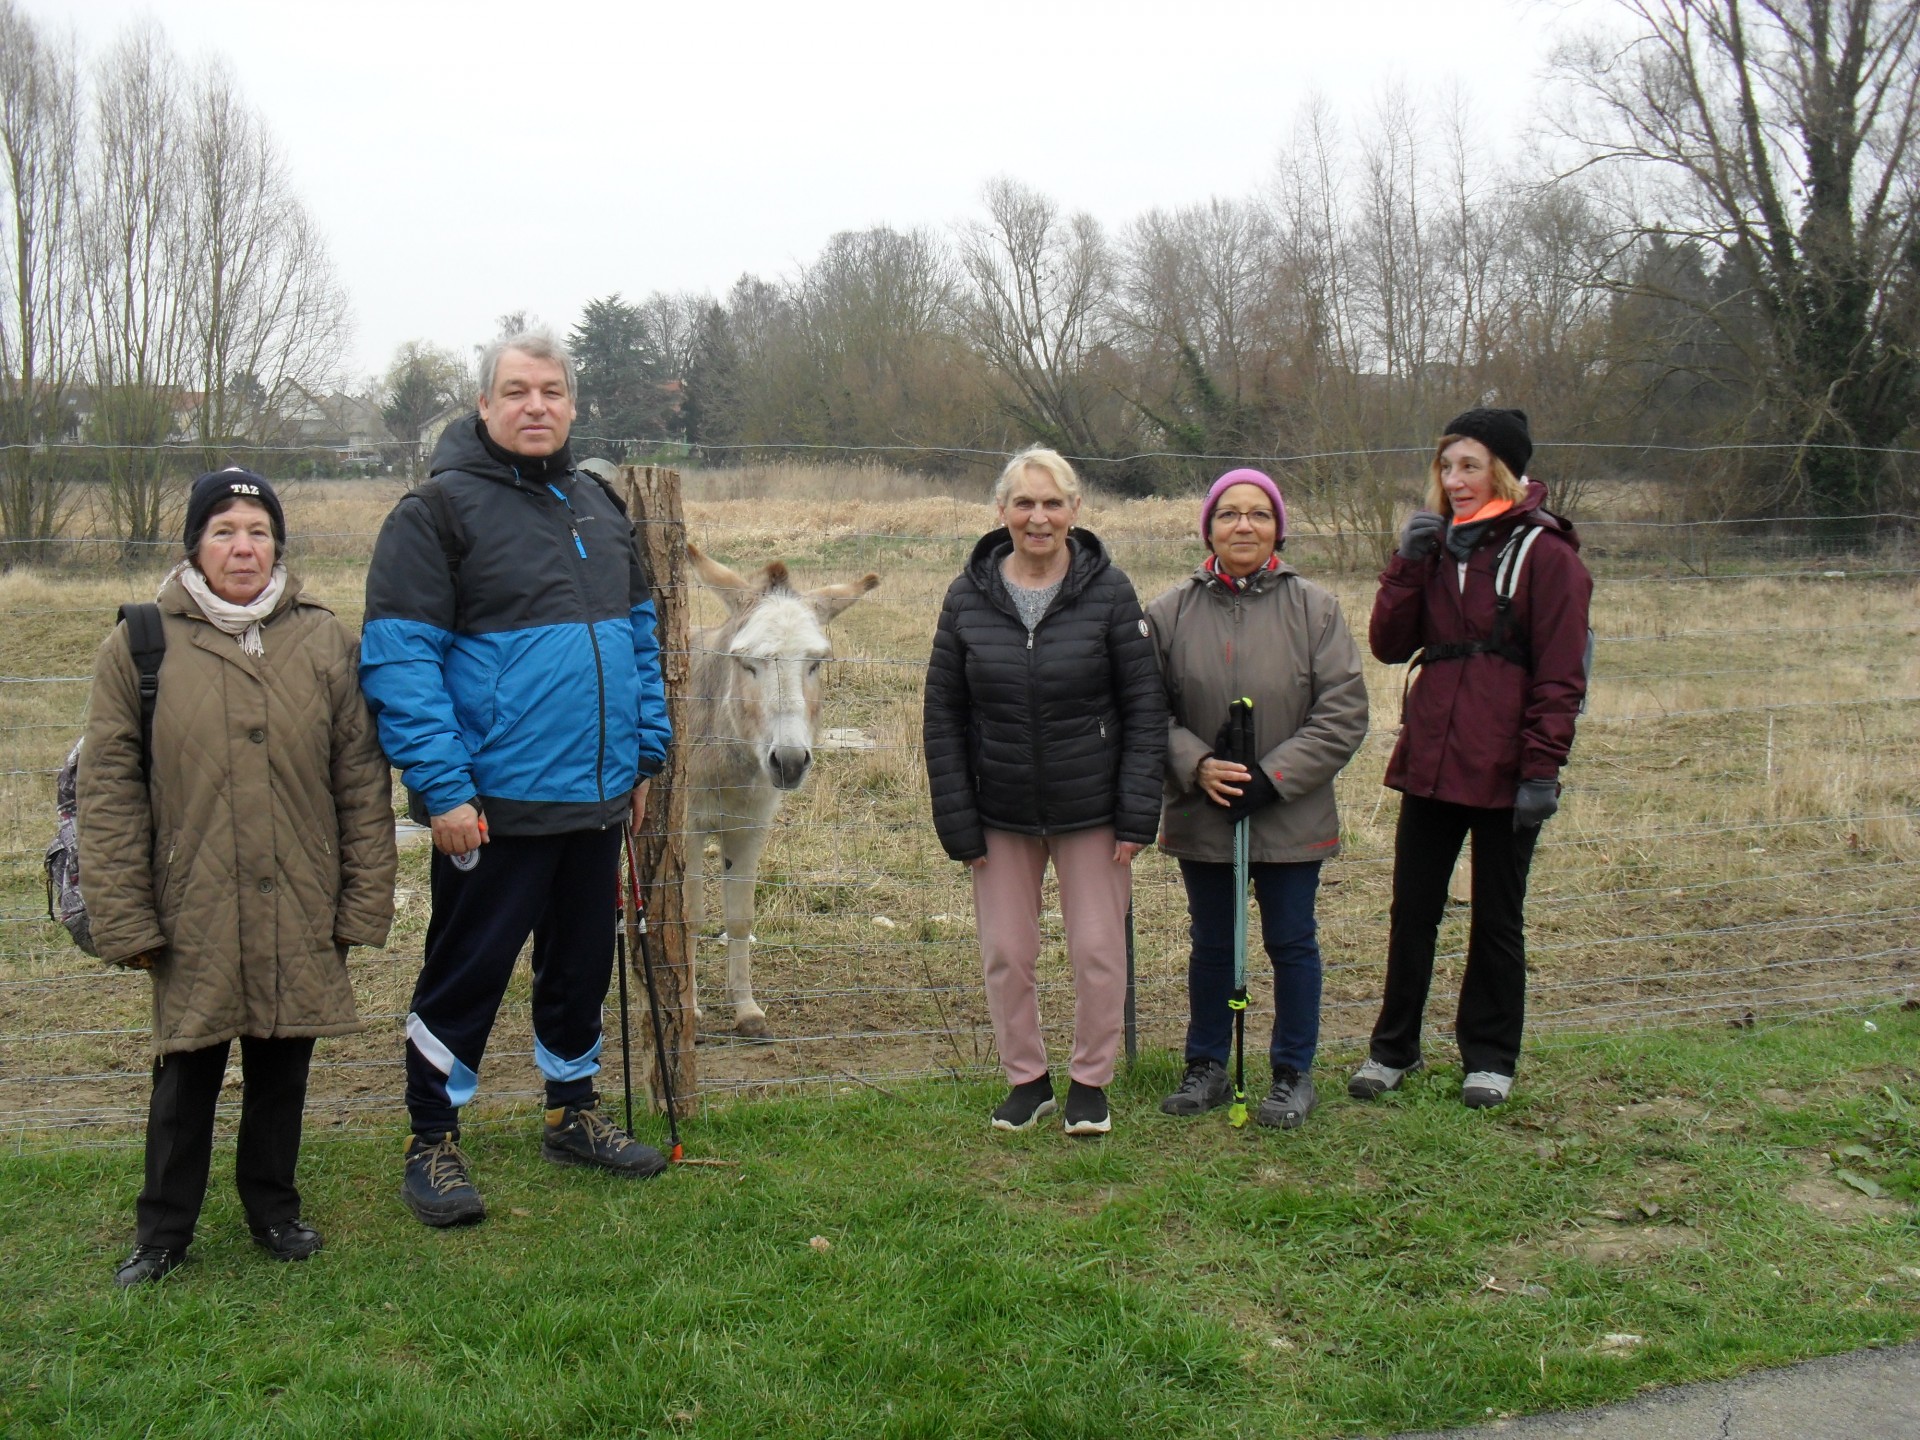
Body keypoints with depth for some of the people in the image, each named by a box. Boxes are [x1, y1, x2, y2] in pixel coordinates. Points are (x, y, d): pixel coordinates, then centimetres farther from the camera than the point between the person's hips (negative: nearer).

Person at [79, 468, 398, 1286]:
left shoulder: (325, 642, 3)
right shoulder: (140, 645, -1)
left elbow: (363, 782, 4)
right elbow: (108, 791, -2)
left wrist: (363, 902, 0)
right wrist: (125, 919, -6)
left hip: (298, 915, 2)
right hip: (191, 915, -1)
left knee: (282, 1069, 13)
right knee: (187, 1074, 8)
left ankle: (273, 1206, 32)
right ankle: (163, 1231, 25)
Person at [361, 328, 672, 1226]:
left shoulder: (599, 507, 12)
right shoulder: (438, 510, -9)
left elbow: (639, 636, 19)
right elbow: (397, 657, -14)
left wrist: (646, 751, 12)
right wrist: (441, 786, -18)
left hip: (596, 798, 7)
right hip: (493, 804, -6)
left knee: (583, 963, 18)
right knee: (467, 972, 4)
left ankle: (574, 1115, 36)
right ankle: (432, 1144, 20)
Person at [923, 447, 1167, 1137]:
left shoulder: (1109, 592, -7)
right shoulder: (967, 597, -2)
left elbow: (1145, 708, -5)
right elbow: (943, 716, 1)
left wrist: (1137, 814, -11)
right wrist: (957, 821, -4)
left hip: (1091, 812, -2)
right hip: (1001, 814, 2)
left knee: (1098, 951, 5)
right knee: (1005, 954, 9)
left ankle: (1090, 1080, 25)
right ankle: (1026, 1077, 28)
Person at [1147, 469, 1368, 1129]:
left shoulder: (1314, 608, -5)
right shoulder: (1171, 611, -2)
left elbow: (1343, 714, -8)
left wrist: (1271, 778, -15)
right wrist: (1196, 764, -16)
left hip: (1291, 818, -1)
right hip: (1200, 815, 2)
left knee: (1291, 944, 10)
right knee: (1210, 945, 15)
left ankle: (1293, 1074, 26)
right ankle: (1206, 1067, 31)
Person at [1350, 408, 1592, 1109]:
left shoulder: (1544, 551, -7)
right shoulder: (1436, 543, 12)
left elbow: (1560, 673, -11)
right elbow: (1389, 645, 5)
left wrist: (1542, 769, -17)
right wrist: (1408, 563, -7)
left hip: (1504, 771, -5)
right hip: (1430, 761, 5)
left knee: (1496, 918, 9)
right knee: (1412, 912, 11)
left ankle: (1489, 1058, 22)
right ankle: (1394, 1048, 24)